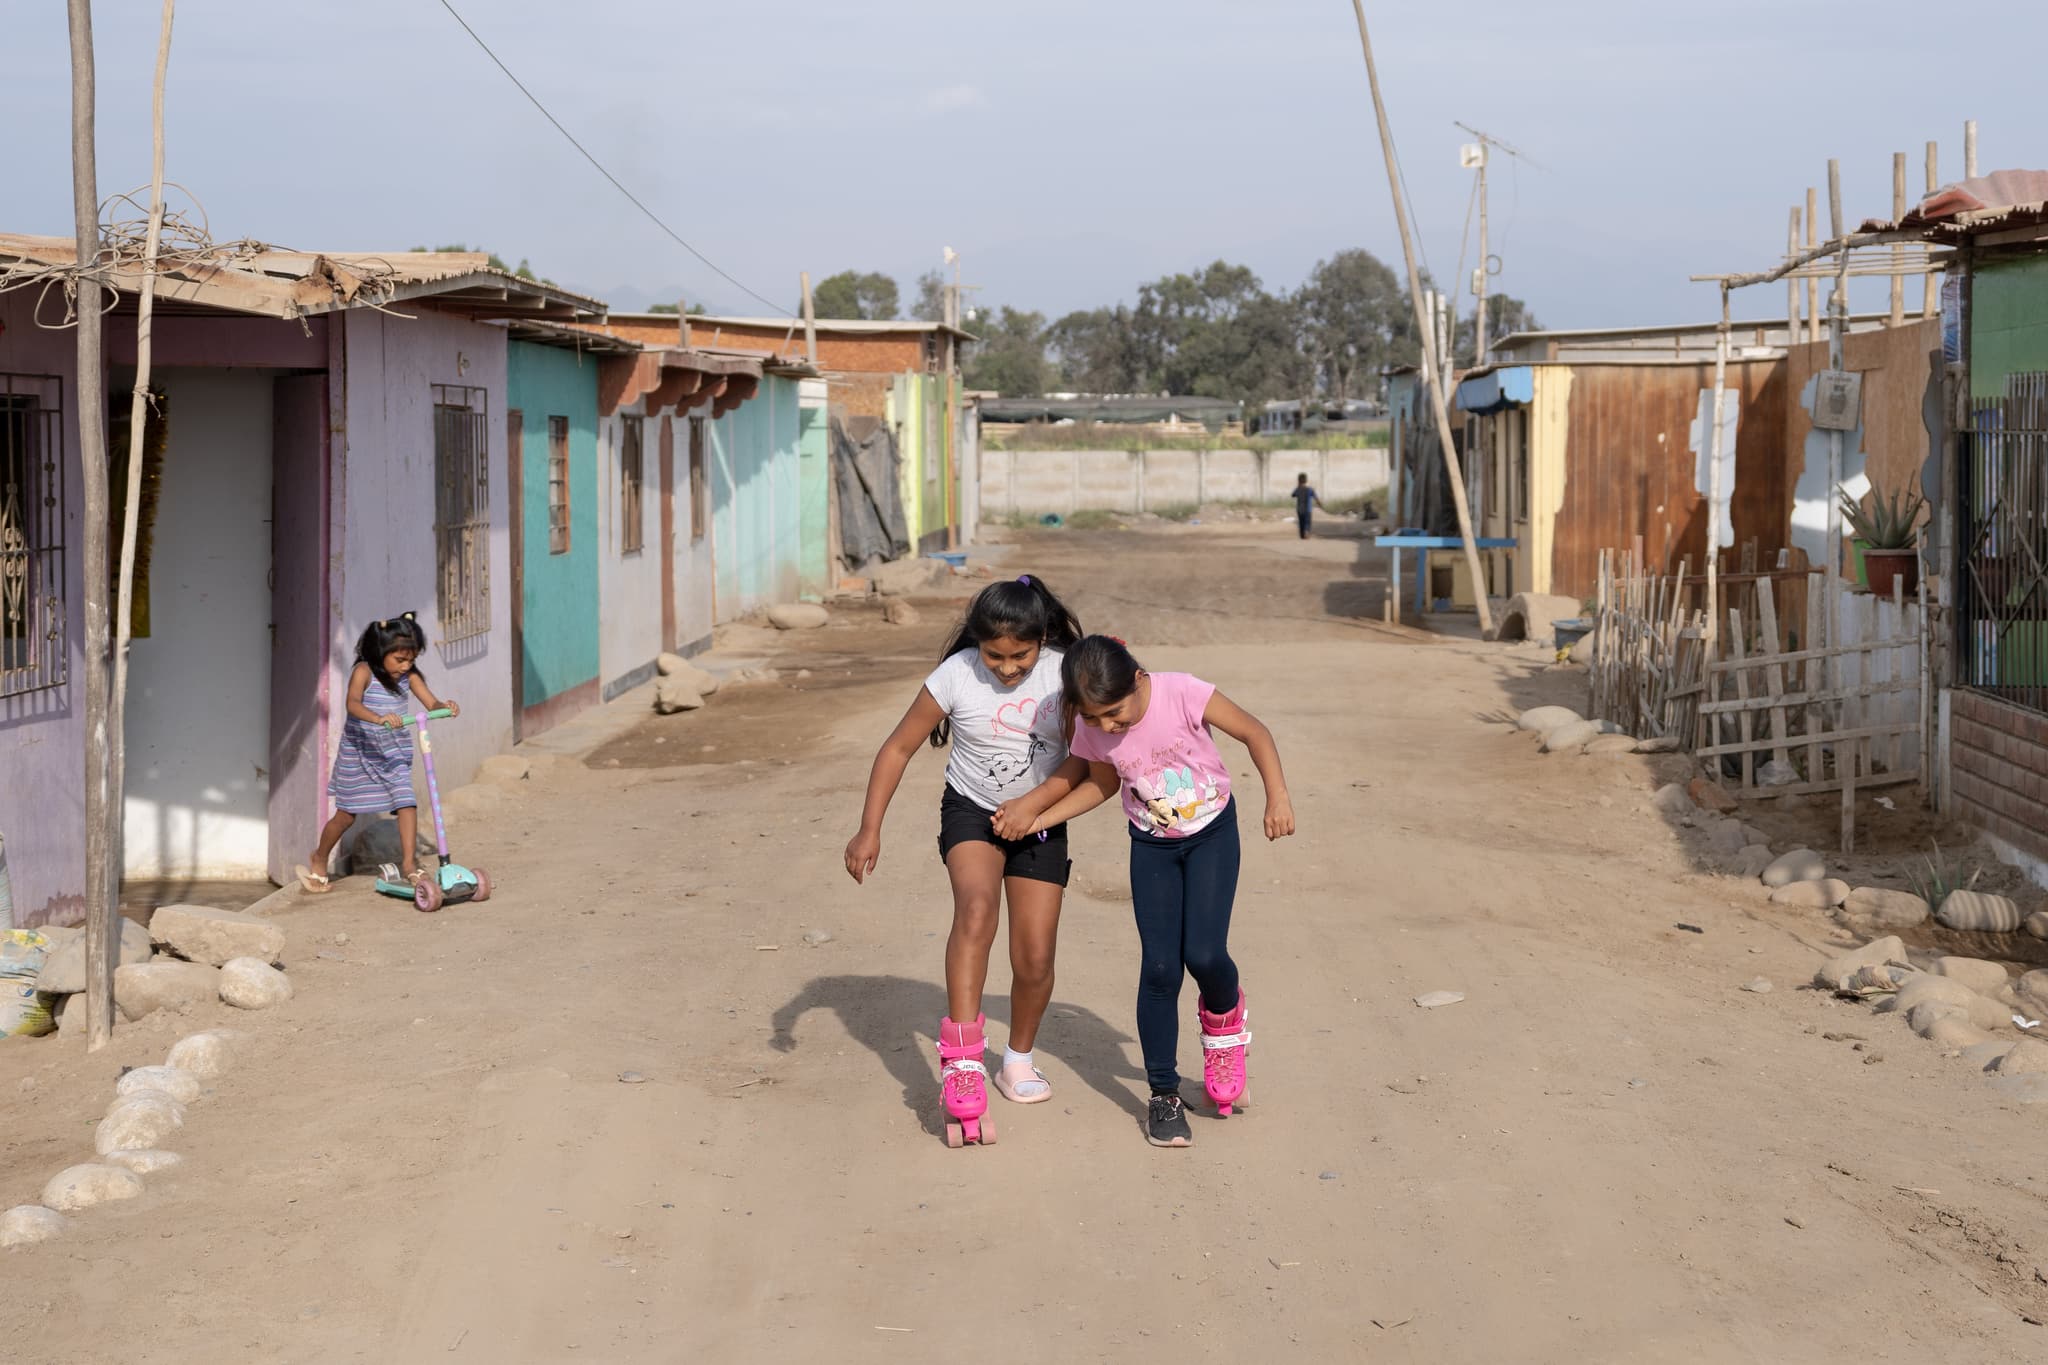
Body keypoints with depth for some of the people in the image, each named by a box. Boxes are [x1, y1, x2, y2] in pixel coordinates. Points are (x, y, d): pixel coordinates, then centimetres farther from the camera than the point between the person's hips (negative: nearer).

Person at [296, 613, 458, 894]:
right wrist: (379, 718, -54)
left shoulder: (409, 676, -3)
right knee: (346, 814, 8)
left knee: (407, 803, -14)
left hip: (394, 754, 4)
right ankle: (319, 859, 30)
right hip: (359, 753, -4)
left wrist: (444, 707, -32)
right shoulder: (364, 671, -18)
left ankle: (409, 863, -7)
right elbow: (353, 704, -35)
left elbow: (431, 703, -8)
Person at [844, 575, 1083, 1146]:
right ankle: (961, 1061, -35)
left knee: (1035, 960, -2)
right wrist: (869, 831, -14)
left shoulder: (1064, 674, -16)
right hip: (971, 813, -2)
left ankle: (1019, 1059, 27)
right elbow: (898, 748, -11)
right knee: (976, 906, -32)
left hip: (1041, 823, 2)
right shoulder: (957, 676, -19)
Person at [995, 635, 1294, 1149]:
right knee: (1160, 967, -4)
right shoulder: (1092, 731, -17)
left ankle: (1223, 1015, 21)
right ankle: (1163, 1094, 9)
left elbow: (1255, 734, -17)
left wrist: (1278, 797, -26)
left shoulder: (1183, 694, -28)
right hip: (1152, 845, 2)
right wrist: (1036, 818, -3)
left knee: (1203, 954, -16)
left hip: (1212, 833, -2)